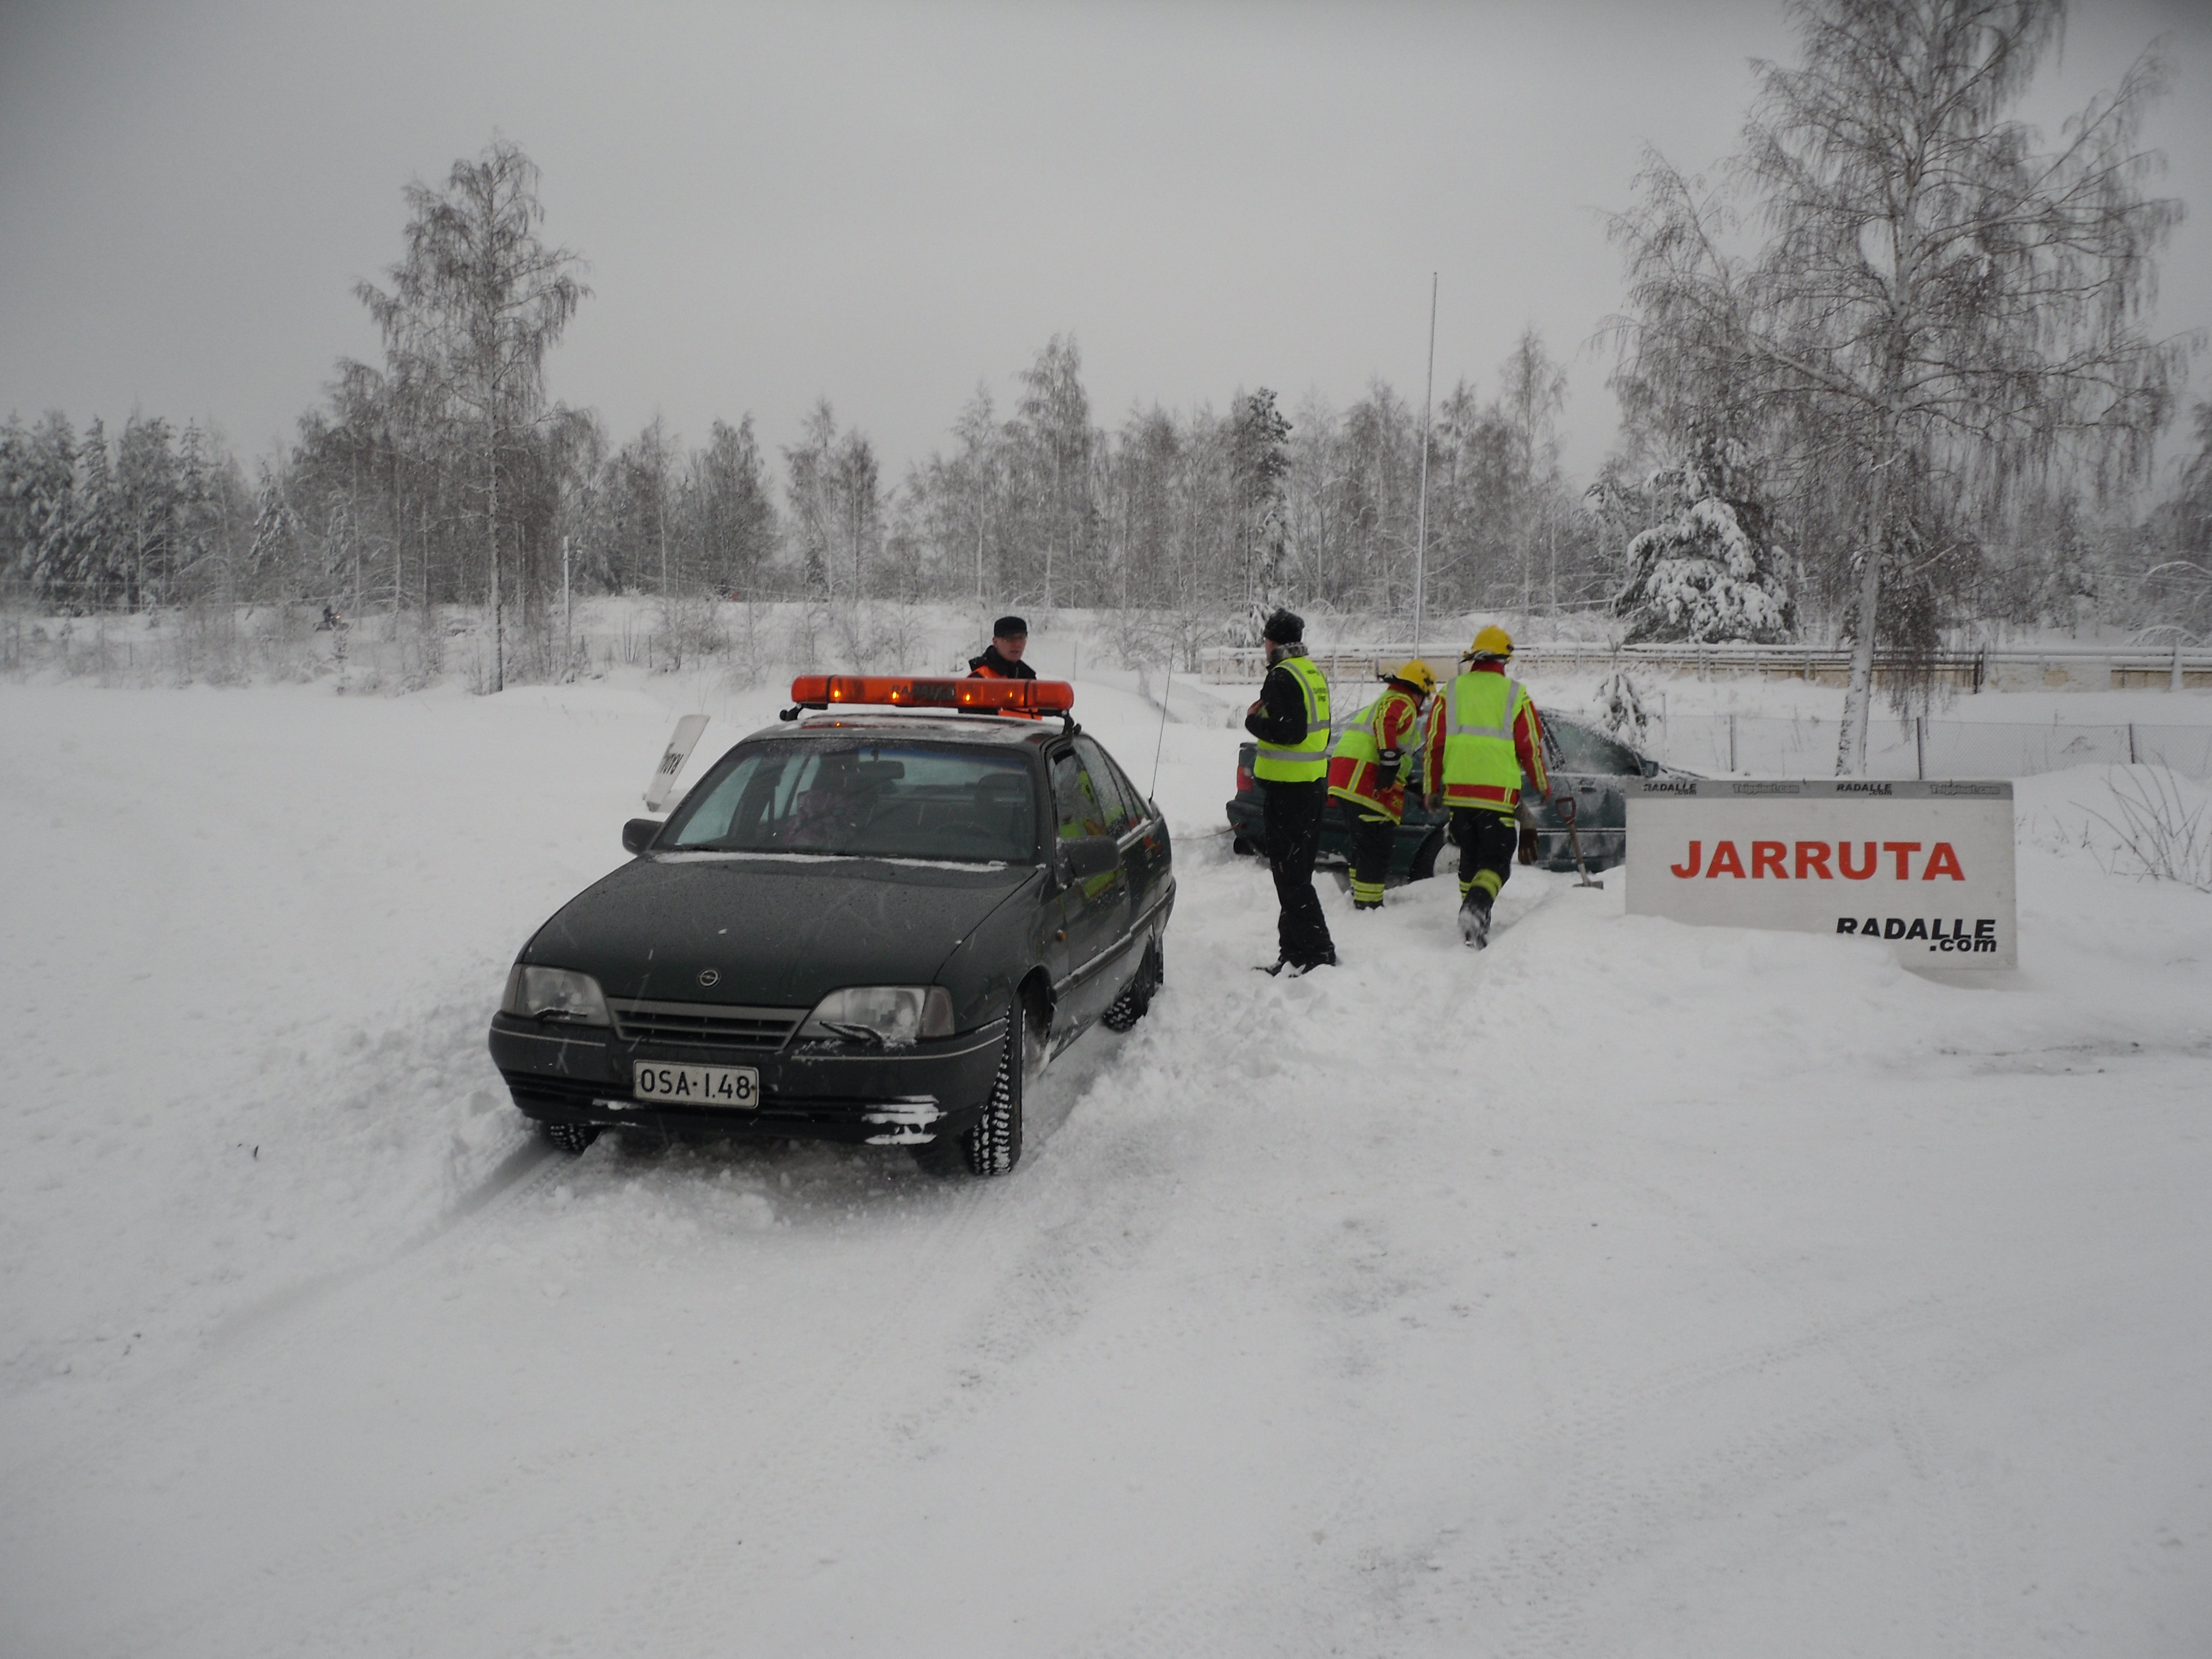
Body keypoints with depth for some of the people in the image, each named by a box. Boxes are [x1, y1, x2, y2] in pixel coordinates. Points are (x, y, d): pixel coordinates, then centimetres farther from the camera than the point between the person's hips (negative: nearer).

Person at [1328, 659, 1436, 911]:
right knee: (1378, 841, -9)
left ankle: (1358, 890, 31)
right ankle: (1368, 902, -11)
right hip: (1367, 781, -10)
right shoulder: (1402, 704, -2)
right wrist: (1390, 760, -25)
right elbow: (1387, 725, -22)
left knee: (1363, 839, 21)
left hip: (1345, 781, 10)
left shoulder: (1383, 702, 31)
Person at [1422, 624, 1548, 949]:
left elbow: (1434, 743, 8)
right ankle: (1478, 905, -25)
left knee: (1470, 856, 18)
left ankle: (1471, 912, 20)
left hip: (1458, 791, 3)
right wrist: (1542, 786, 18)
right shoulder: (1516, 695, 0)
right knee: (1496, 860, 1)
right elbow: (1531, 747, 3)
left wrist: (1431, 789, 17)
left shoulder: (1453, 691, 7)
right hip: (1499, 794, -3)